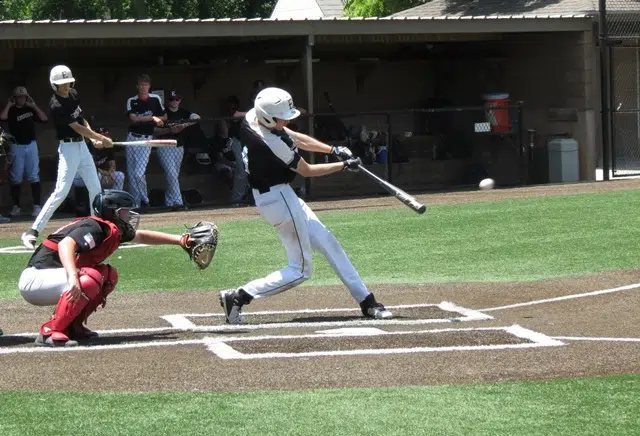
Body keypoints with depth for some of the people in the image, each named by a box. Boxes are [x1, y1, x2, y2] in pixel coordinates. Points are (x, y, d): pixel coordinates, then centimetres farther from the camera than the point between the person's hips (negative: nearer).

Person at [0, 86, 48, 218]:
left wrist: (34, 106, -3)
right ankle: (16, 207, 8)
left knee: (34, 177, -4)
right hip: (16, 147, -1)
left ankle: (37, 206, -5)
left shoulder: (30, 110, 10)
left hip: (31, 145, 1)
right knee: (16, 178, 2)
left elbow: (44, 119, 0)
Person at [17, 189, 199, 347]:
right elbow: (65, 244, -37)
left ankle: (72, 325, 6)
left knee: (108, 275, 8)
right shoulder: (94, 227, -19)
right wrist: (73, 277, -51)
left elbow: (141, 236, 29)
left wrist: (178, 240, 27)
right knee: (90, 279, -30)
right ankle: (49, 333, -27)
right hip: (35, 278, -10)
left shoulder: (113, 230, 11)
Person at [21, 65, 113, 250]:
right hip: (68, 147, -8)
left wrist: (94, 139, -1)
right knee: (61, 191, -15)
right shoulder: (56, 106, -20)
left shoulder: (74, 95, 4)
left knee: (95, 189, 11)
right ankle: (33, 232, -15)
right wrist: (101, 138, -12)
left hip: (82, 145, 8)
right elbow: (78, 128, -19)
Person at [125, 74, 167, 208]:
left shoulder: (155, 99, 1)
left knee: (139, 173, -16)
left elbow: (164, 117, 11)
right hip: (132, 138, 3)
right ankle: (135, 203, 15)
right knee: (131, 174, 5)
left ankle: (145, 200, 4)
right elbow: (133, 118, -14)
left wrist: (142, 119, -2)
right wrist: (151, 118, -24)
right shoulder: (131, 101, 1)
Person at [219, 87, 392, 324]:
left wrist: (334, 150, -1)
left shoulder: (251, 118, -4)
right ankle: (238, 297, -1)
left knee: (328, 242, 14)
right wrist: (344, 165, -2)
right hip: (279, 199, -10)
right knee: (299, 270, 0)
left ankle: (366, 301, 20)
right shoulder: (273, 144, -28)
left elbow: (296, 139, 7)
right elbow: (307, 171, -13)